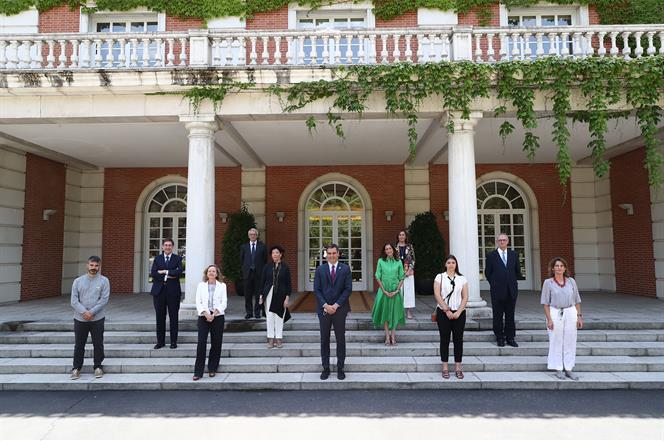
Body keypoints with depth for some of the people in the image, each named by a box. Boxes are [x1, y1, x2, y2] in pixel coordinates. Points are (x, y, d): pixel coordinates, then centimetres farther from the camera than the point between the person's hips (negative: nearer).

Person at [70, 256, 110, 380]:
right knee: (79, 345, 8)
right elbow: (74, 300, -1)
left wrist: (91, 312, -15)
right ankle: (76, 368, 20)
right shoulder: (78, 281, 5)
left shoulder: (104, 281, 0)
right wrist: (84, 312, -13)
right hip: (80, 319, 1)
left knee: (98, 344, 5)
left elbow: (104, 299, -7)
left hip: (97, 319, -1)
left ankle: (98, 367, 19)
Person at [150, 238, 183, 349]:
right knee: (160, 317, 6)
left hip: (173, 291, -2)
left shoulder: (177, 259, 5)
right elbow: (153, 273, -2)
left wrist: (164, 272, -11)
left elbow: (179, 272, -11)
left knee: (173, 317, 3)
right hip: (159, 291, 2)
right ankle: (160, 341, 15)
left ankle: (173, 341, 11)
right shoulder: (157, 258, 11)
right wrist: (167, 277, -12)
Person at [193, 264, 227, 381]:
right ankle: (198, 372, -3)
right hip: (203, 316, 0)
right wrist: (205, 313, -12)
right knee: (201, 343, -8)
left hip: (218, 316, 0)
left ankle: (212, 369, 17)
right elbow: (198, 302, 3)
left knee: (216, 343, 3)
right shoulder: (201, 285, 10)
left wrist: (214, 313, -13)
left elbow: (224, 302, 1)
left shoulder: (222, 285, 7)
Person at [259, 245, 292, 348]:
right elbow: (262, 281, 6)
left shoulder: (285, 267, 0)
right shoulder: (267, 267, 4)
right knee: (270, 317, 0)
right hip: (269, 294, 1)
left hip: (280, 295, -1)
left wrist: (287, 297, -6)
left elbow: (288, 283, 0)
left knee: (279, 317, 4)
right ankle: (271, 339, 8)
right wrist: (261, 296, 2)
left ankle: (278, 339, 13)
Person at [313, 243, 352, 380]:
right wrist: (325, 305, -11)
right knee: (324, 340, 7)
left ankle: (340, 368, 16)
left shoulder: (345, 269, 1)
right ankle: (326, 368, 16)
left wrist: (336, 305, -10)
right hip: (324, 309, 1)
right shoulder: (320, 269, 4)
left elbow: (348, 289, -4)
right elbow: (316, 290, 0)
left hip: (340, 309, -1)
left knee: (340, 339, 6)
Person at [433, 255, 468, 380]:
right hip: (443, 312, -1)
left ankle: (458, 367, 11)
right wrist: (447, 310, -10)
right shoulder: (440, 277, 2)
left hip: (459, 313, 2)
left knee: (458, 339, 3)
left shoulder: (462, 278, 7)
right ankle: (445, 367, 10)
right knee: (444, 339, 3)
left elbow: (465, 297, 2)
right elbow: (437, 295, -5)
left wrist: (458, 312, -9)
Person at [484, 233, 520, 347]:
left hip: (511, 290, 3)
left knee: (510, 315, 8)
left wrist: (513, 282, 10)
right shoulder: (491, 255, 0)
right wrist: (494, 284, 1)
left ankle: (510, 338, 16)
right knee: (498, 315, 4)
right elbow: (487, 273, 3)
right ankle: (499, 338, 13)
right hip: (497, 291, -2)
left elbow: (517, 271, 15)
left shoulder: (514, 254, 9)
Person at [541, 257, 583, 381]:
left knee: (570, 342, 6)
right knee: (556, 342, 3)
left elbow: (577, 301, 10)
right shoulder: (548, 282, -2)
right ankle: (558, 369, 13)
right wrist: (549, 319, -9)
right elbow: (546, 303, -2)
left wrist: (579, 316, 4)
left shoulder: (571, 281, 6)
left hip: (570, 313, 3)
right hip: (555, 314, -3)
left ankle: (568, 369, 17)